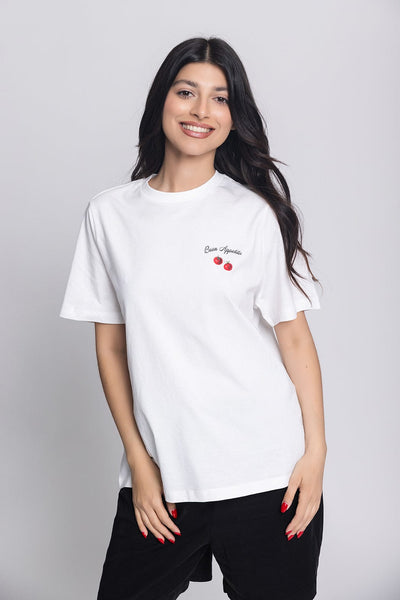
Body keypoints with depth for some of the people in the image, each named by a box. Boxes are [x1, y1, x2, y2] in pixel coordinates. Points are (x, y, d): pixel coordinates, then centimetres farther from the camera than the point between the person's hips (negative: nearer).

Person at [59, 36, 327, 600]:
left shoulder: (256, 213, -3)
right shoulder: (110, 213, 3)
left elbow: (295, 337, -1)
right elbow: (111, 345, 5)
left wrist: (316, 452, -6)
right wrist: (138, 461, 1)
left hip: (266, 477, -1)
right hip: (160, 476, 2)